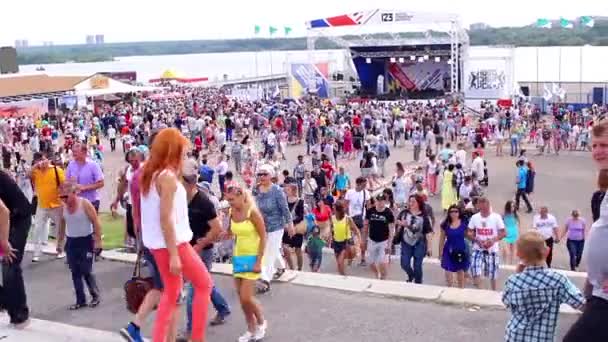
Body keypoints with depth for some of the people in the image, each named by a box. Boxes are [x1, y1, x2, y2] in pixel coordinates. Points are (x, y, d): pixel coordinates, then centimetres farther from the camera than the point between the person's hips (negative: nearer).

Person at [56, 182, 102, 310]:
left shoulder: (85, 204, -14)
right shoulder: (64, 207, 1)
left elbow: (96, 223, -13)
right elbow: (62, 225, 14)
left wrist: (98, 241, -15)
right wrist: (59, 242, 15)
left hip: (85, 241, -5)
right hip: (71, 242, 5)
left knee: (86, 271, -4)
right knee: (75, 272, 5)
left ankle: (96, 296, 15)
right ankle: (80, 300, 12)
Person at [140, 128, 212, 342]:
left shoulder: (150, 174, 9)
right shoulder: (168, 176, -19)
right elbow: (165, 217, -23)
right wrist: (174, 254, -22)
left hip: (158, 243, 9)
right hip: (172, 243, -9)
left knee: (171, 291, 20)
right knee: (204, 284, 6)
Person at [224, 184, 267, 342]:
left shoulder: (252, 212, -18)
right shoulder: (231, 212, 0)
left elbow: (263, 237, -15)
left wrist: (259, 262, -18)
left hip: (252, 257, -6)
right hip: (238, 257, 6)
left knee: (246, 297, -8)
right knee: (242, 297, 8)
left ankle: (261, 322, 19)